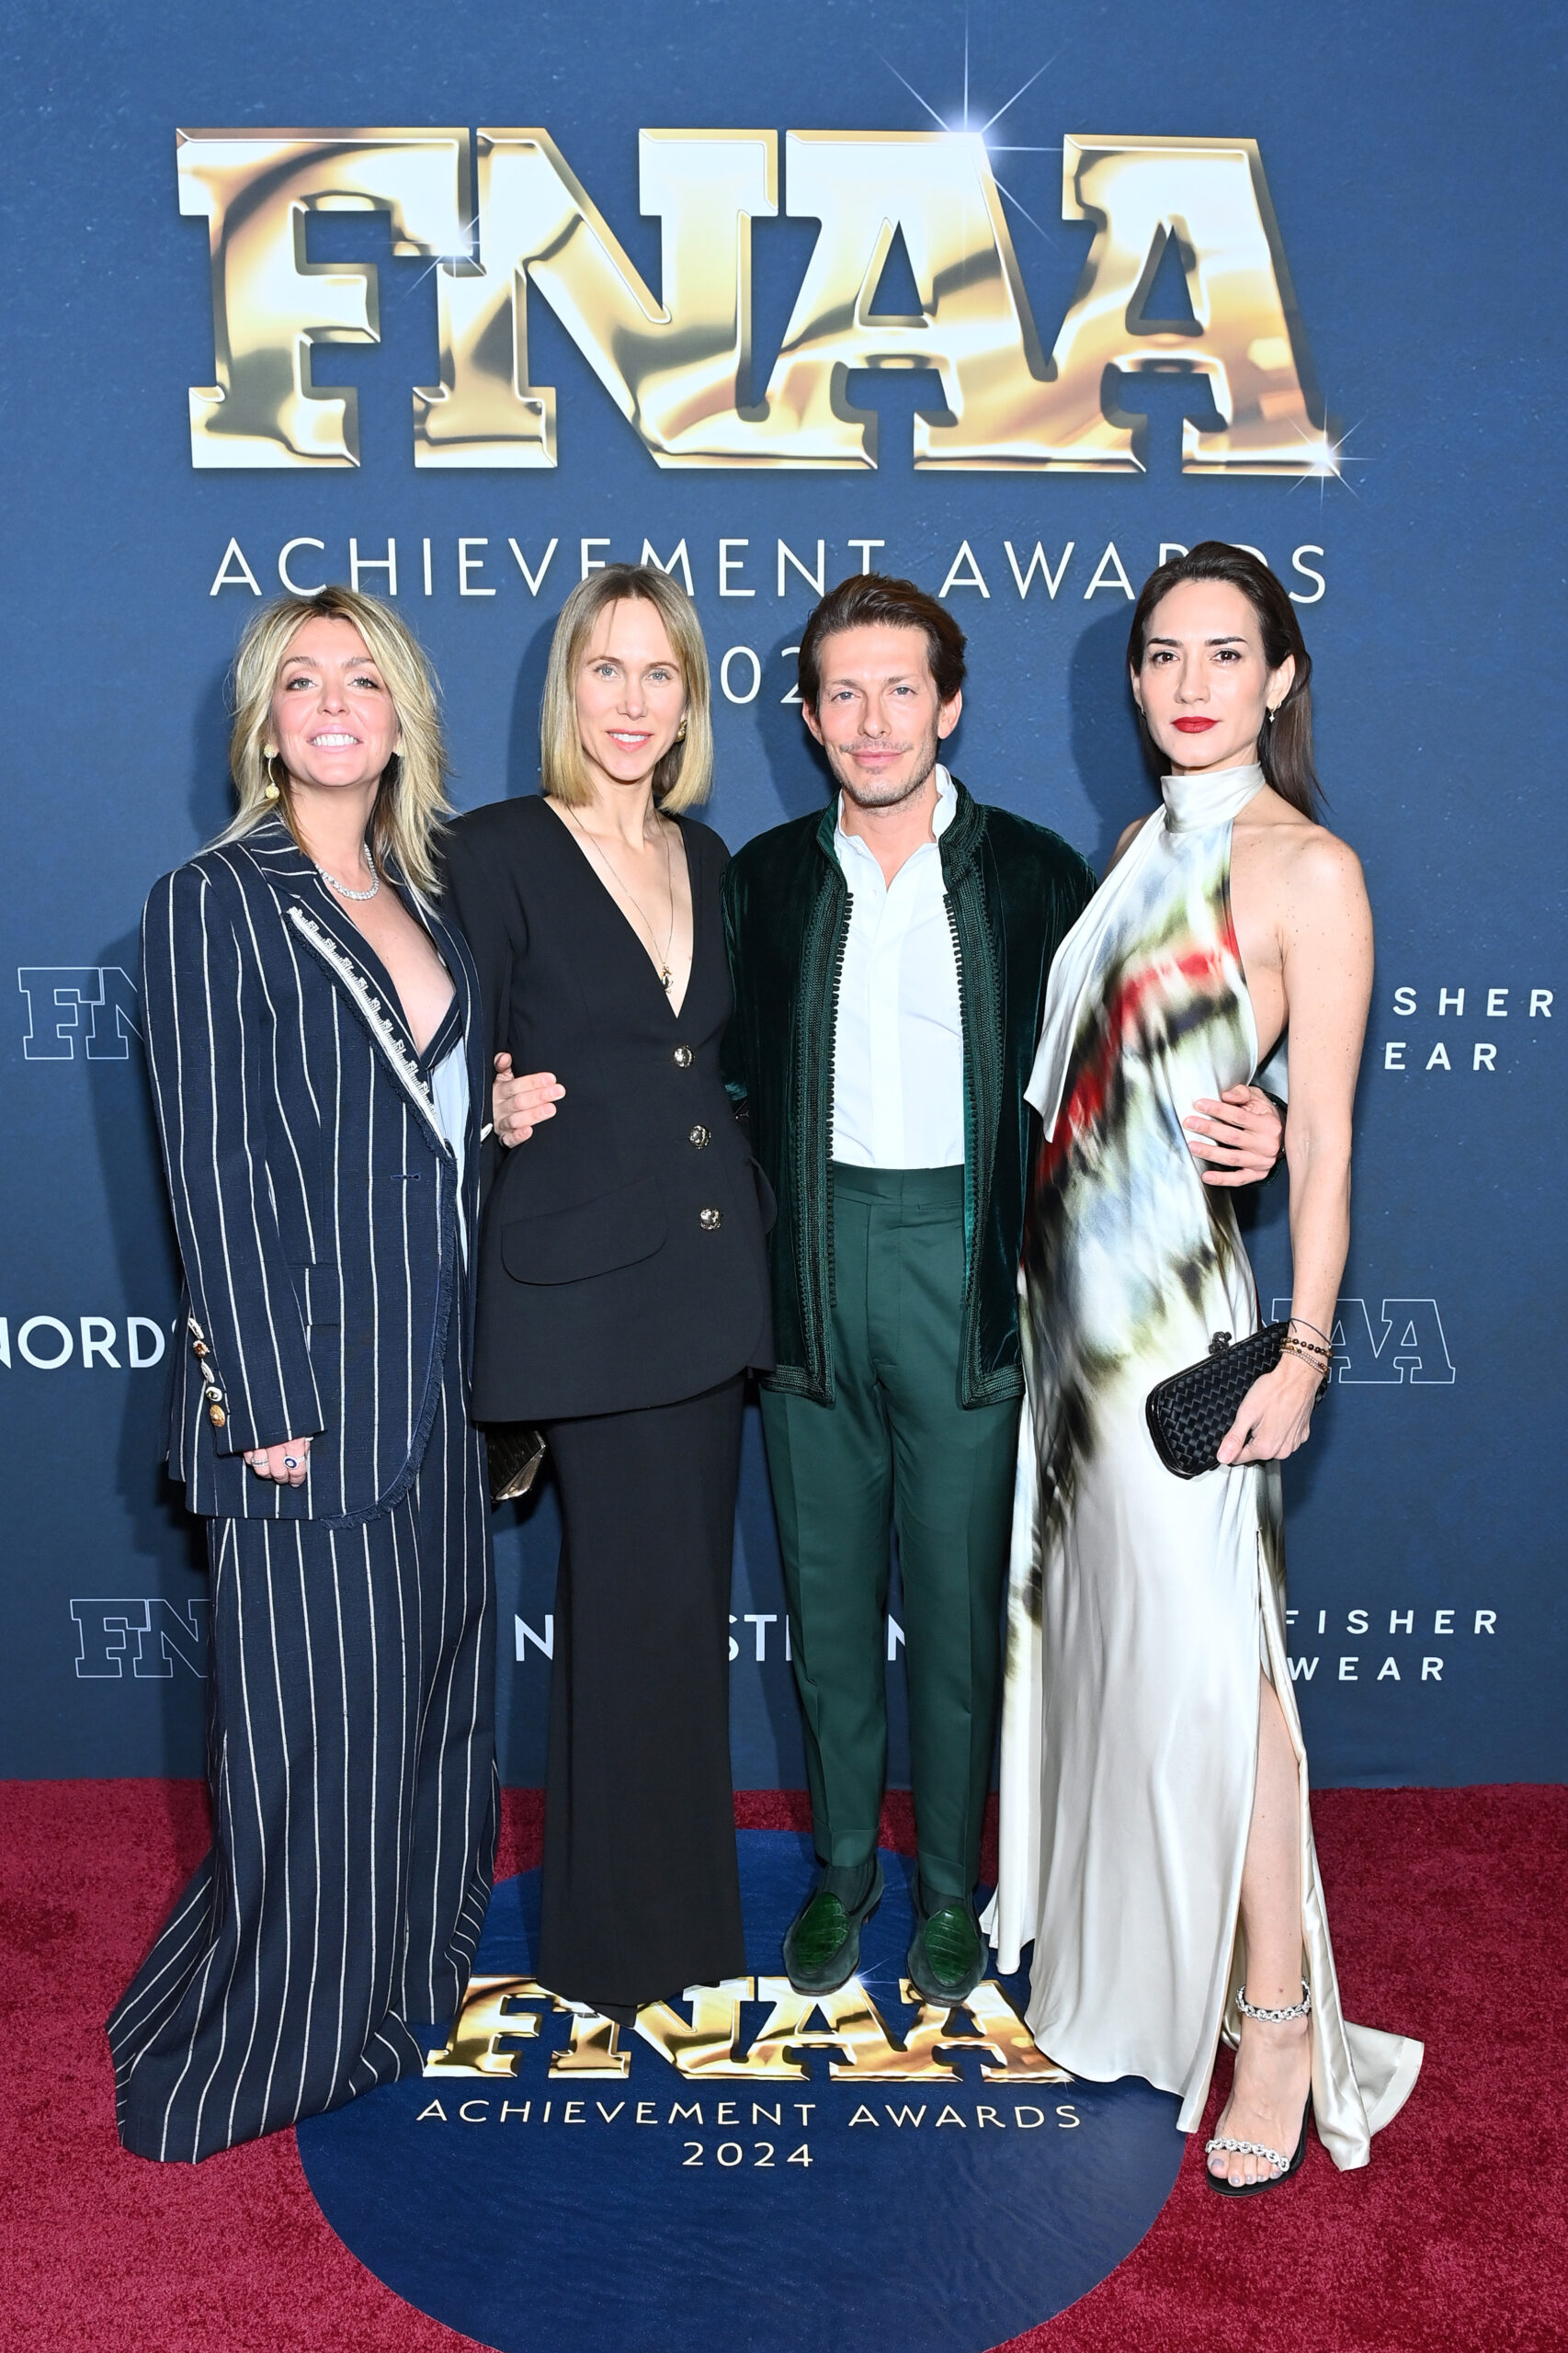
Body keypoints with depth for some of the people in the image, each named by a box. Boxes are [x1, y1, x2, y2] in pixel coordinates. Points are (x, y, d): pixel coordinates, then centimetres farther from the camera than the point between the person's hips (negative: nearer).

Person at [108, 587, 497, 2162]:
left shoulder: (421, 905, 12)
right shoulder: (212, 906, -8)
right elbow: (215, 1169, -13)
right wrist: (269, 1401, -16)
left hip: (436, 1376, 7)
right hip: (306, 1386, -7)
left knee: (430, 1693, 16)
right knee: (315, 1721, 2)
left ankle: (406, 1982, 36)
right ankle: (257, 2049, 23)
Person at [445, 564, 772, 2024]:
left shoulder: (706, 857, 11)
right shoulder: (497, 853, -6)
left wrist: (756, 1252, 9)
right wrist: (500, 1113, -22)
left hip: (708, 1272, 6)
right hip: (583, 1284, -6)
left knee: (681, 1598, 14)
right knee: (645, 1601, -1)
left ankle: (678, 1909, 30)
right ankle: (621, 1934, 19)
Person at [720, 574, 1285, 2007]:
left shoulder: (1033, 876, -1)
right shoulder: (766, 878, 7)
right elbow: (734, 1079, 8)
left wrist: (1228, 1134, -18)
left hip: (964, 1276, -2)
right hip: (810, 1271, 2)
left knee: (958, 1605, 7)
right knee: (828, 1600, 13)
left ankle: (949, 1888, 28)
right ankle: (842, 1868, 33)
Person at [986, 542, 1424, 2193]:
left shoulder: (1305, 869, -8)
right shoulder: (1137, 850, 13)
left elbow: (1323, 1134, -12)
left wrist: (1304, 1348, -15)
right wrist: (1049, 1277, 14)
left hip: (1181, 1288, -7)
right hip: (1075, 1284, 7)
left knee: (1206, 1643, -5)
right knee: (1093, 1610, 15)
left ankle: (1276, 2020, 9)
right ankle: (1121, 1946, 33)